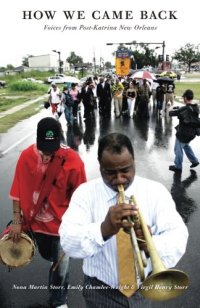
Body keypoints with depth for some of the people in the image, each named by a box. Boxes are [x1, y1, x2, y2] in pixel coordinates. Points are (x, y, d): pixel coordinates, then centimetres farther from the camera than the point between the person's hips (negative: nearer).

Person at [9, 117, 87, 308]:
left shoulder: (73, 161, -22)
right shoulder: (27, 156, -13)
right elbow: (18, 191, -5)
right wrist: (17, 221, -5)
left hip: (61, 223, -3)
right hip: (36, 221, 4)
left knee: (61, 265, 11)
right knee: (48, 256, 28)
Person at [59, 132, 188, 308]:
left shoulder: (156, 192, -11)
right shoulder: (85, 193, -14)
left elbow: (177, 235, -21)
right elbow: (68, 242, -24)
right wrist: (104, 230, -42)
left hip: (143, 289, 2)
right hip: (101, 291, -2)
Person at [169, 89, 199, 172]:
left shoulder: (185, 109, -27)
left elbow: (171, 113, -23)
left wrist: (174, 110, 1)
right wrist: (178, 110, 5)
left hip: (183, 134, -8)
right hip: (192, 133, 8)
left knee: (178, 149, 12)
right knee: (186, 145, 32)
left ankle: (178, 166, 27)